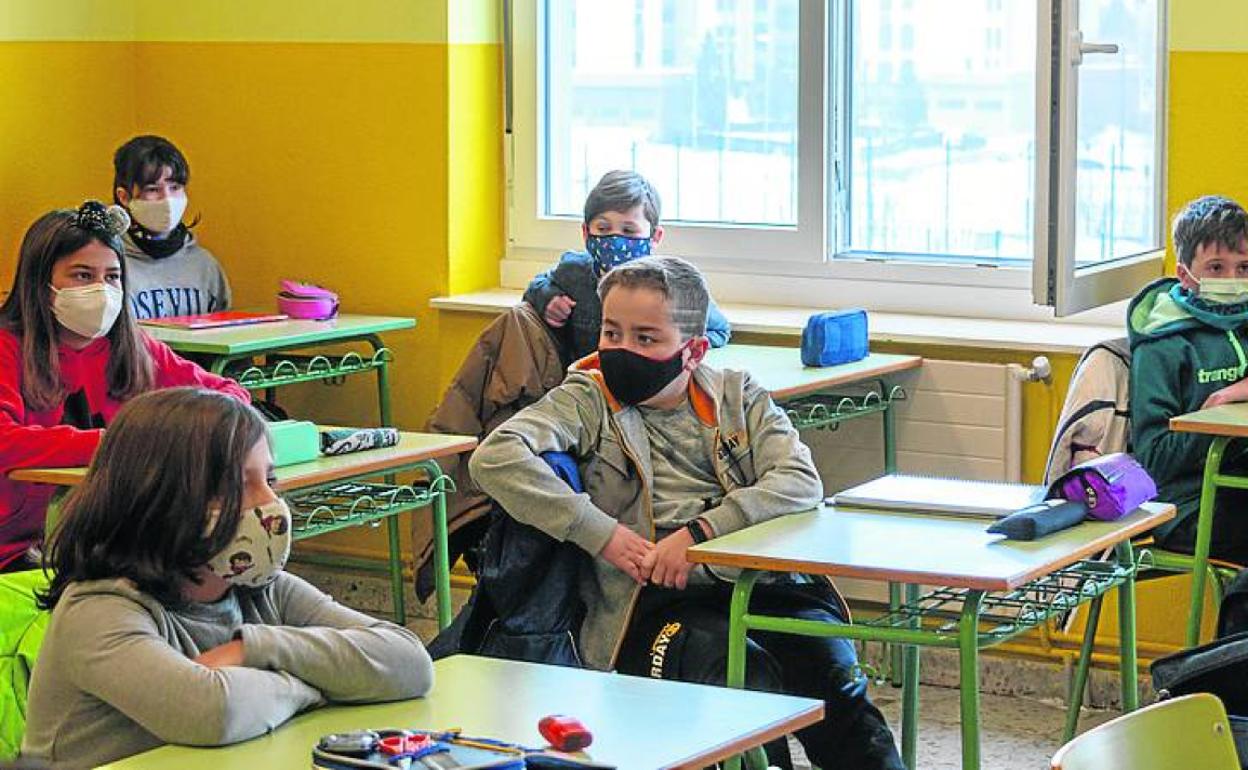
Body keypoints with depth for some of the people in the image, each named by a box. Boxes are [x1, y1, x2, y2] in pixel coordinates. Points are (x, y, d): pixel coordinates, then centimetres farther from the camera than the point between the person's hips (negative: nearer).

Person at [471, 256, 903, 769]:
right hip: (652, 604, -3)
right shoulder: (588, 401, 8)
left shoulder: (736, 395, 15)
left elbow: (801, 482, 0)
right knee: (752, 678, -30)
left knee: (832, 673, -23)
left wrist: (701, 532, -14)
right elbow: (495, 458, -9)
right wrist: (603, 535, -15)